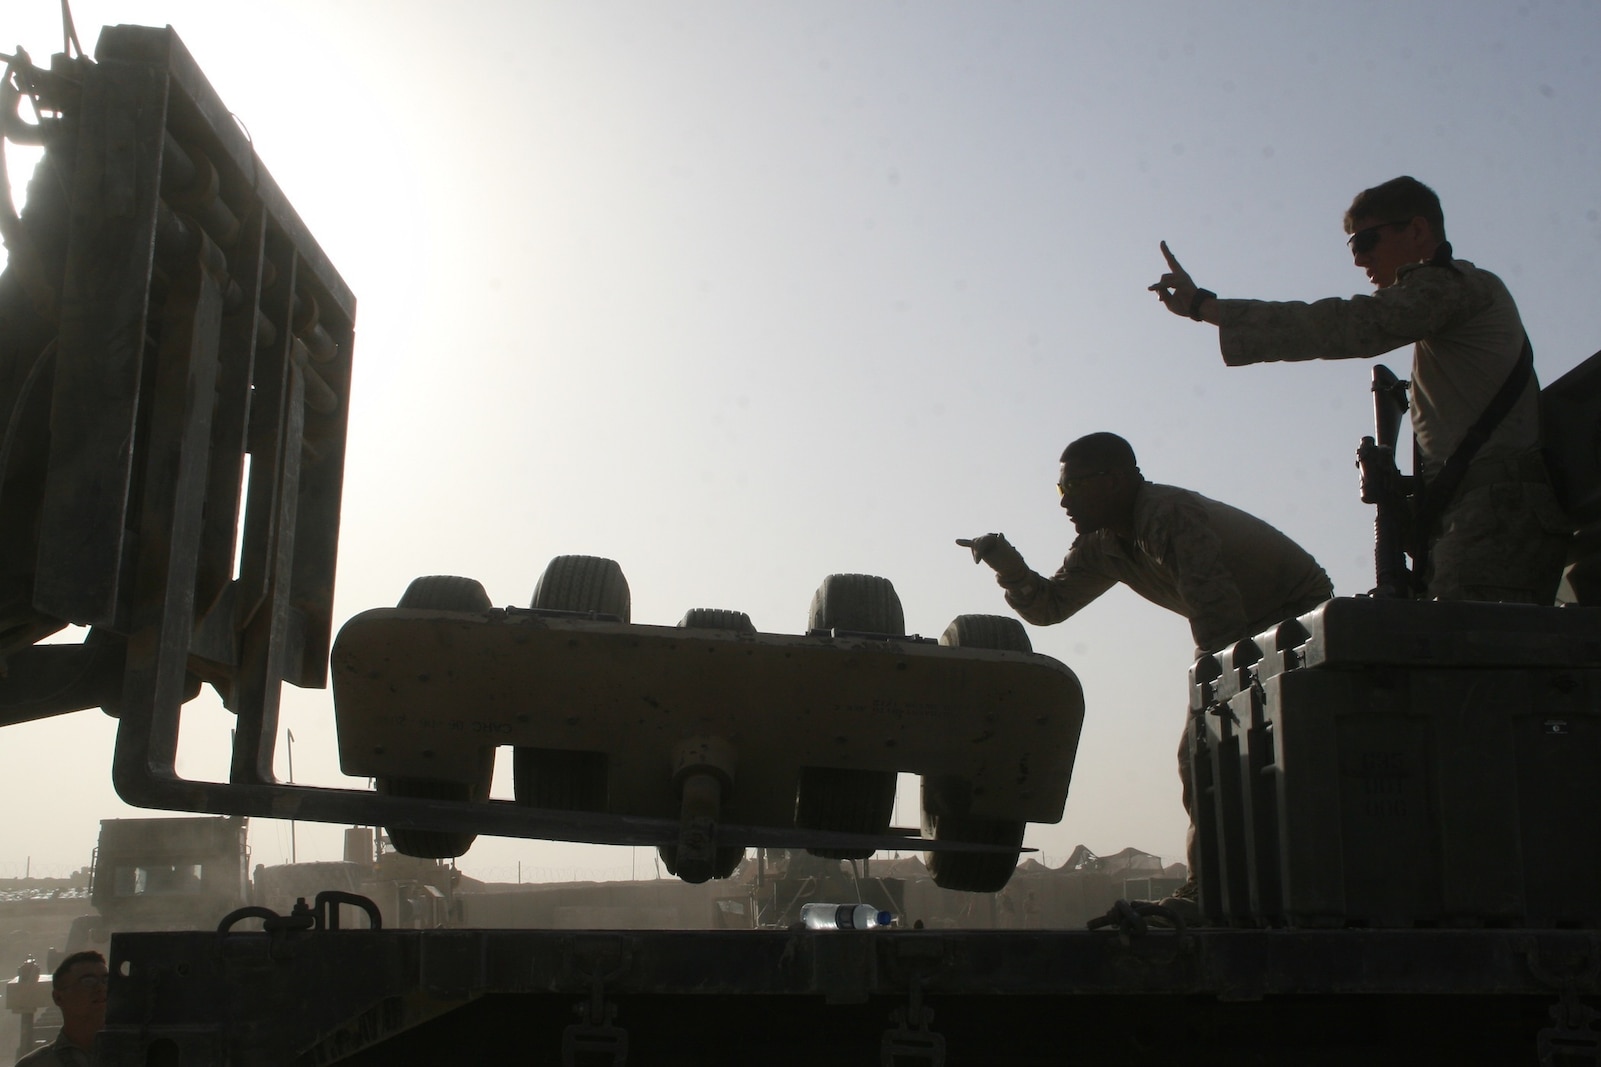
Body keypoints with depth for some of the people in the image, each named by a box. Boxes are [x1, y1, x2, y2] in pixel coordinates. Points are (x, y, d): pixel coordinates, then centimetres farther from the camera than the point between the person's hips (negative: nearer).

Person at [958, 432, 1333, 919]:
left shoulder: (1168, 514, -27)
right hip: (1244, 639, 9)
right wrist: (1005, 563, -13)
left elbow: (1216, 610, -31)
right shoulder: (1102, 546, 1)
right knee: (1198, 756, 6)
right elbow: (1048, 606, 4)